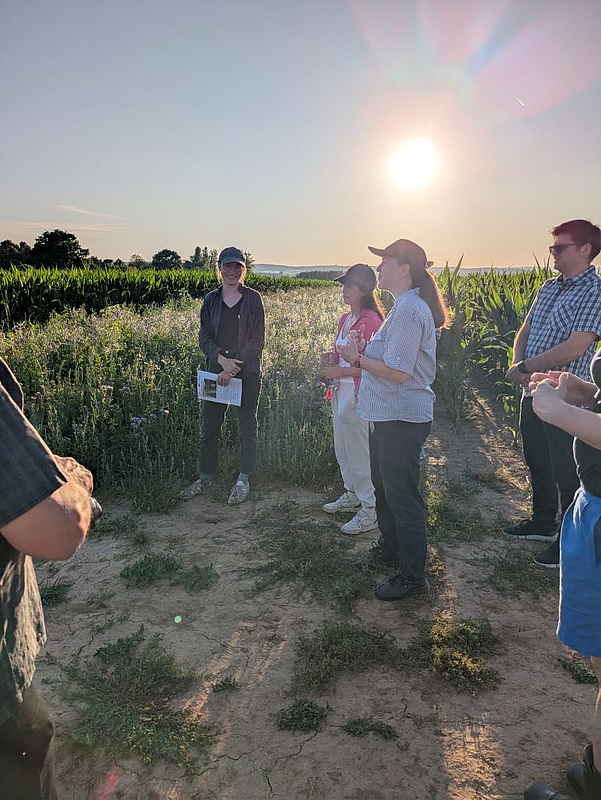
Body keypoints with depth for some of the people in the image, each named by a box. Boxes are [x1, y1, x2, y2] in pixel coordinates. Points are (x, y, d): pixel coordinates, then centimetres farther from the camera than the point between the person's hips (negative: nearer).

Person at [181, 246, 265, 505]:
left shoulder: (253, 299, -2)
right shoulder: (211, 300, 8)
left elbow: (257, 340, -8)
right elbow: (204, 337, 3)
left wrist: (234, 367, -17)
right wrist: (222, 359, -16)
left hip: (248, 372, -3)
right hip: (217, 370, 3)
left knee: (247, 427, 6)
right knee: (209, 425, 9)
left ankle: (243, 480, 19)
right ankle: (205, 477, 25)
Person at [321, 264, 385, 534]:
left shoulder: (371, 320, -14)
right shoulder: (345, 319, 12)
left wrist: (341, 371, -19)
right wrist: (331, 362, 4)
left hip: (358, 394, -9)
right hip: (340, 390, 9)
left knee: (359, 453, -2)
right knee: (342, 448, 19)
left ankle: (370, 511, 11)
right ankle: (351, 494, 37)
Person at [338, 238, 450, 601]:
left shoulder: (409, 309, -21)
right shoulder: (405, 306, 14)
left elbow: (399, 371, -26)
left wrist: (358, 358, -15)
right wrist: (366, 349, 3)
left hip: (402, 420, -11)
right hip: (389, 417, 11)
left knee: (402, 496, 0)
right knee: (384, 487, 24)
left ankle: (413, 575, 15)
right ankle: (391, 547, 44)